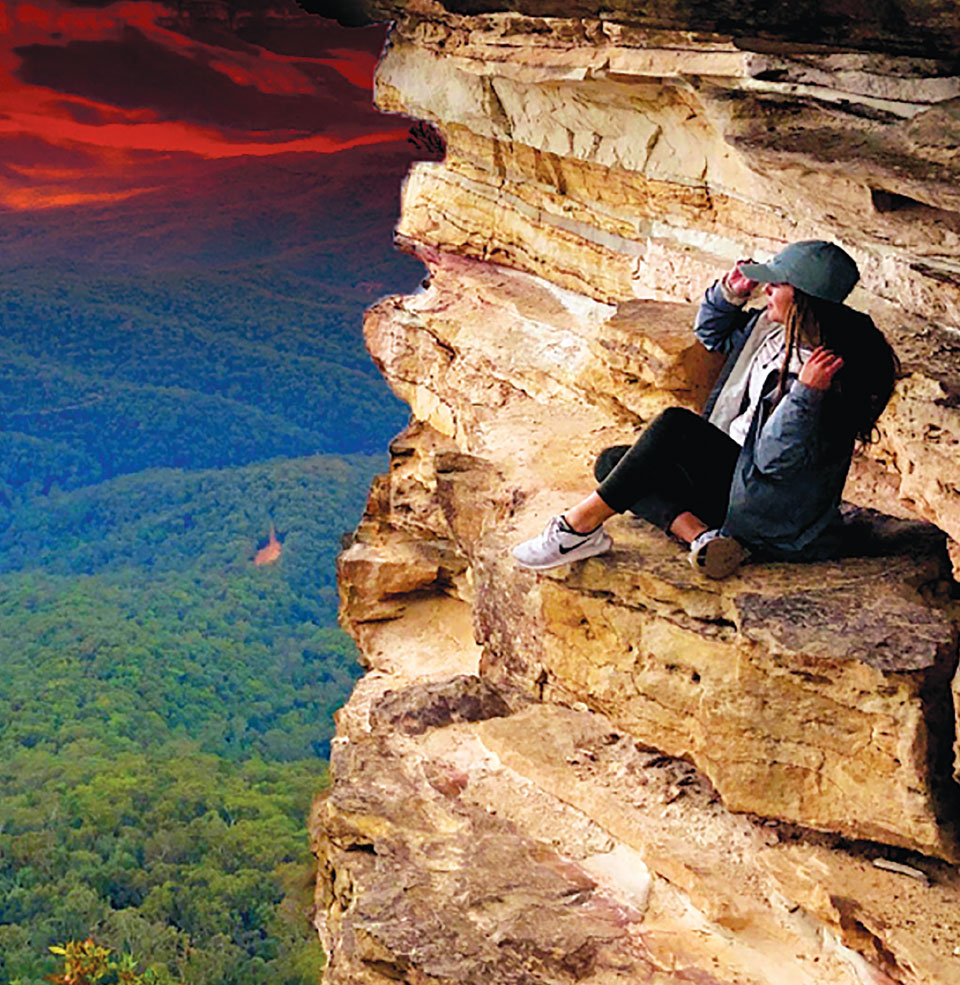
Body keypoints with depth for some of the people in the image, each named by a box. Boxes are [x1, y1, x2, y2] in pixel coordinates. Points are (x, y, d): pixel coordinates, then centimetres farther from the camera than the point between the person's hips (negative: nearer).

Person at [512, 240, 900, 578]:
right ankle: (702, 535, -20)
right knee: (611, 462, 0)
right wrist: (731, 292, 2)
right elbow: (713, 332, 21)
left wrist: (806, 393, -41)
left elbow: (774, 459, -29)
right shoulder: (773, 327, 3)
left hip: (769, 510, -10)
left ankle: (580, 527, -19)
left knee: (674, 425, -26)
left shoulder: (821, 370, -23)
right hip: (735, 472, 10)